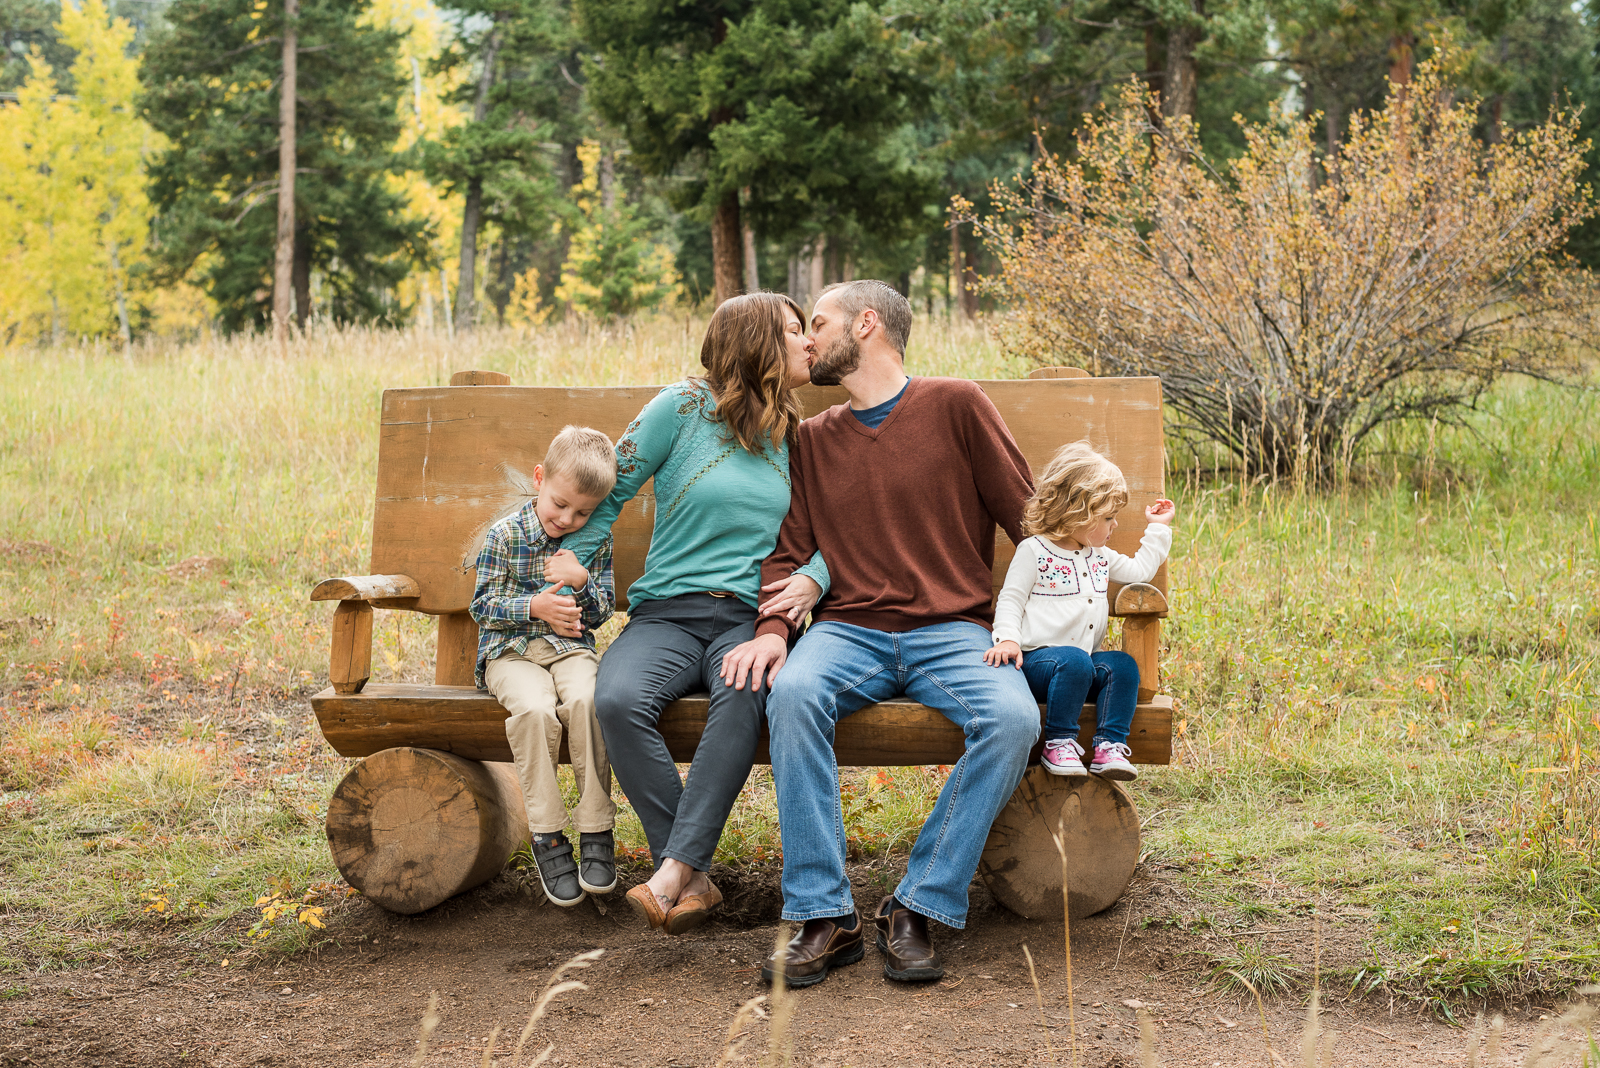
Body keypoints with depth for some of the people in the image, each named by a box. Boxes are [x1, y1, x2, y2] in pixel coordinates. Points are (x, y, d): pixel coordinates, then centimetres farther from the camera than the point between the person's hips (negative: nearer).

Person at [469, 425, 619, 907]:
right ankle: (547, 837, -25)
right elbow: (482, 607, -1)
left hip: (571, 648, 2)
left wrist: (581, 580, -12)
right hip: (510, 651, -2)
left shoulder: (595, 541, 8)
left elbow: (600, 611, 8)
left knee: (585, 700, -33)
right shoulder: (504, 536, 1)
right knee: (534, 709, -35)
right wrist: (536, 607, -15)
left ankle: (596, 831, -24)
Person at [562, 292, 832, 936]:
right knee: (618, 700, -35)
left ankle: (674, 873, -37)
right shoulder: (686, 407, 4)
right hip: (665, 614, -1)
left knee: (745, 692, -37)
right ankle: (694, 880, -27)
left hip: (750, 617, 1)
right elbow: (610, 490, 7)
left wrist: (813, 578, -1)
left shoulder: (797, 436, 16)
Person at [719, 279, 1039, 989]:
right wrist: (773, 628, -6)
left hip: (951, 632, -2)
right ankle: (826, 919, -30)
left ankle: (916, 911, -24)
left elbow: (1029, 519, 6)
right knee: (792, 693, -32)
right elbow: (789, 553, 14)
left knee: (1013, 718, -32)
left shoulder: (955, 406, 7)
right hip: (849, 631, 2)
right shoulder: (812, 439, 18)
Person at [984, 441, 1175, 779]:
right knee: (1073, 661, -37)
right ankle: (1059, 744, -27)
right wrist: (1008, 639, -20)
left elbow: (1140, 570, 29)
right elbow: (1010, 600, -4)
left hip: (1086, 657, 7)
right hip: (1036, 659, -7)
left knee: (1122, 665, -21)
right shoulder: (1034, 551, -1)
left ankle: (1110, 746, -24)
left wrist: (1158, 528, 29)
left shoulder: (1100, 556, 20)